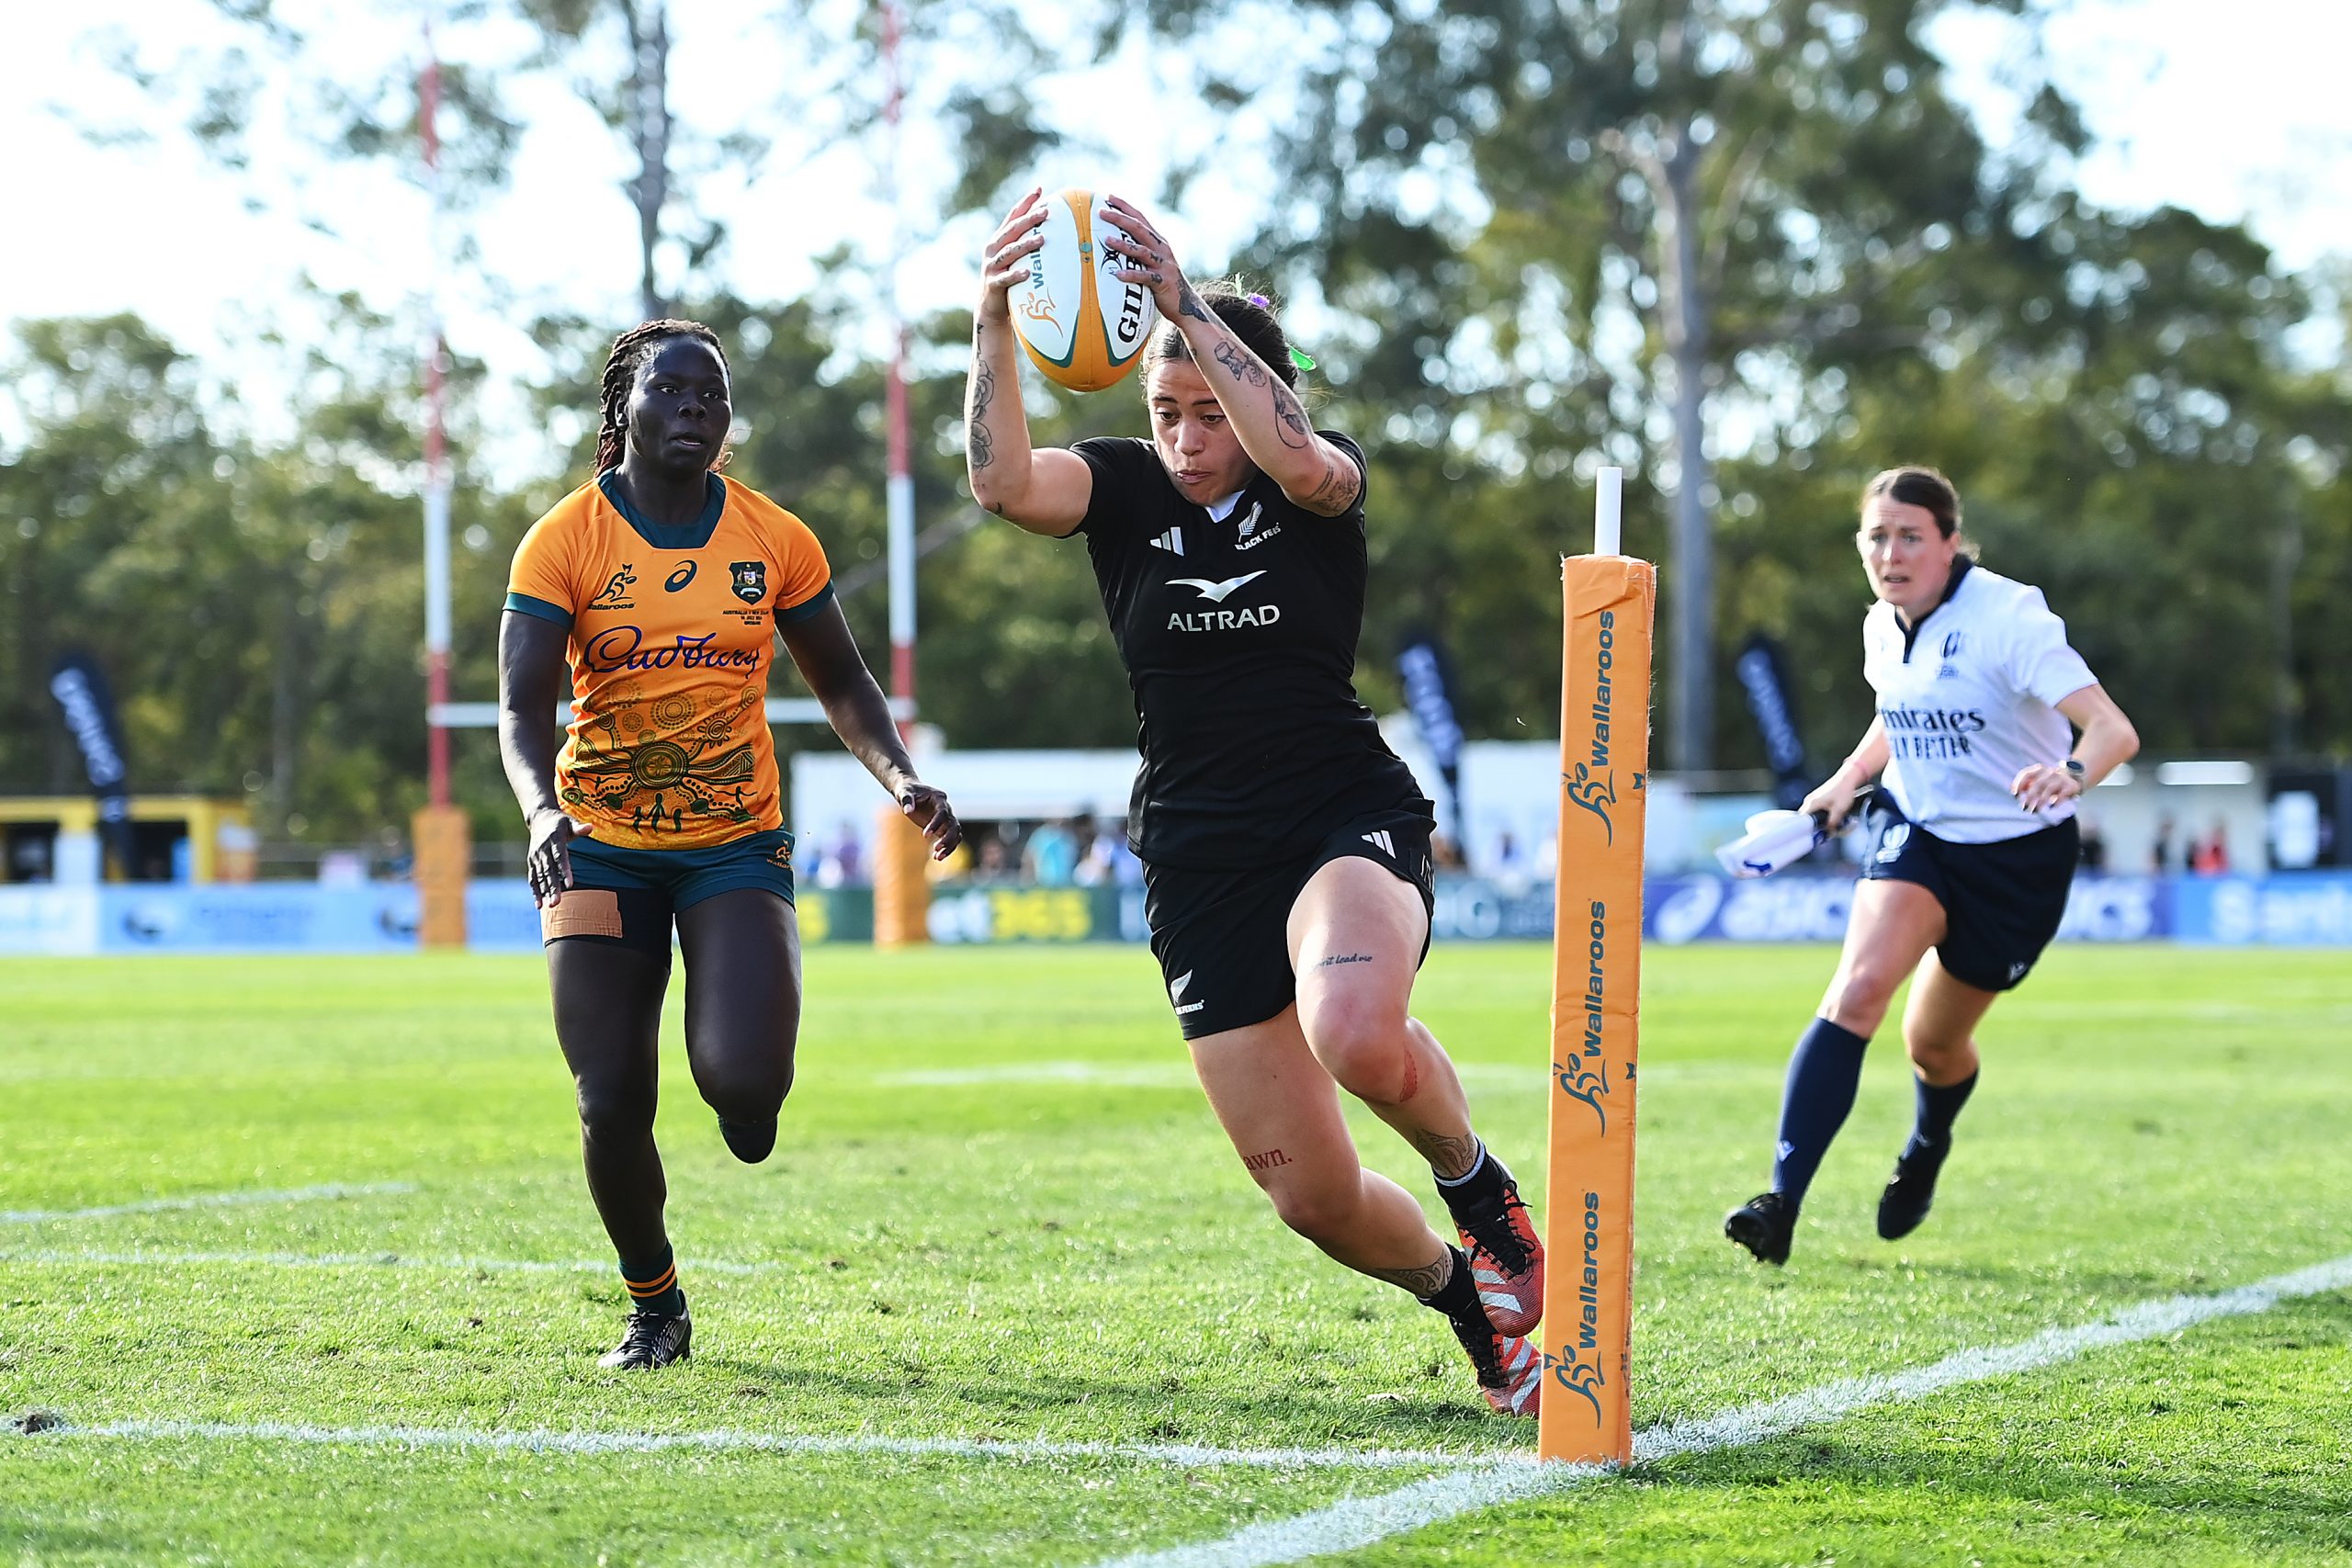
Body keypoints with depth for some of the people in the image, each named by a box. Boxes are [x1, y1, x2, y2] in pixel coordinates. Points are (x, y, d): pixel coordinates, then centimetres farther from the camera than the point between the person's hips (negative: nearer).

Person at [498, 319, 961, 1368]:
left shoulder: (775, 541, 2)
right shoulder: (565, 542, -6)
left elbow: (840, 681, 13)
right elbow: (520, 706, -12)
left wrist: (901, 780, -5)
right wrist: (542, 811, -32)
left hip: (736, 845, 1)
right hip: (600, 848, 0)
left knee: (741, 1077, -22)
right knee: (612, 1105, -6)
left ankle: (745, 1097, 19)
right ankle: (654, 1307, 20)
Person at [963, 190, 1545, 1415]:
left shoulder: (1321, 493, -2)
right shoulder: (1125, 491, 3)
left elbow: (1299, 457, -29)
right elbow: (1003, 481, -18)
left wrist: (1187, 306, -40)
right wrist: (995, 323, -35)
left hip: (1348, 817, -3)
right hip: (1199, 864, 3)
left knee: (1355, 1033, -38)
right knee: (1314, 1196, -1)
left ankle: (1478, 1183, -5)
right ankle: (1474, 1304, 31)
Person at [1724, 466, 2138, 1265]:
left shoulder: (2008, 620, -23)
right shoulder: (1882, 629, -3)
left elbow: (2113, 728, -31)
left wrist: (2072, 773, -52)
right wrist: (1851, 777, 5)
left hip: (2018, 857, -3)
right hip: (1915, 831, 3)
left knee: (1934, 1042, 11)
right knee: (1858, 989, -23)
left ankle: (1926, 1149, 49)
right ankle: (1782, 1201, -30)